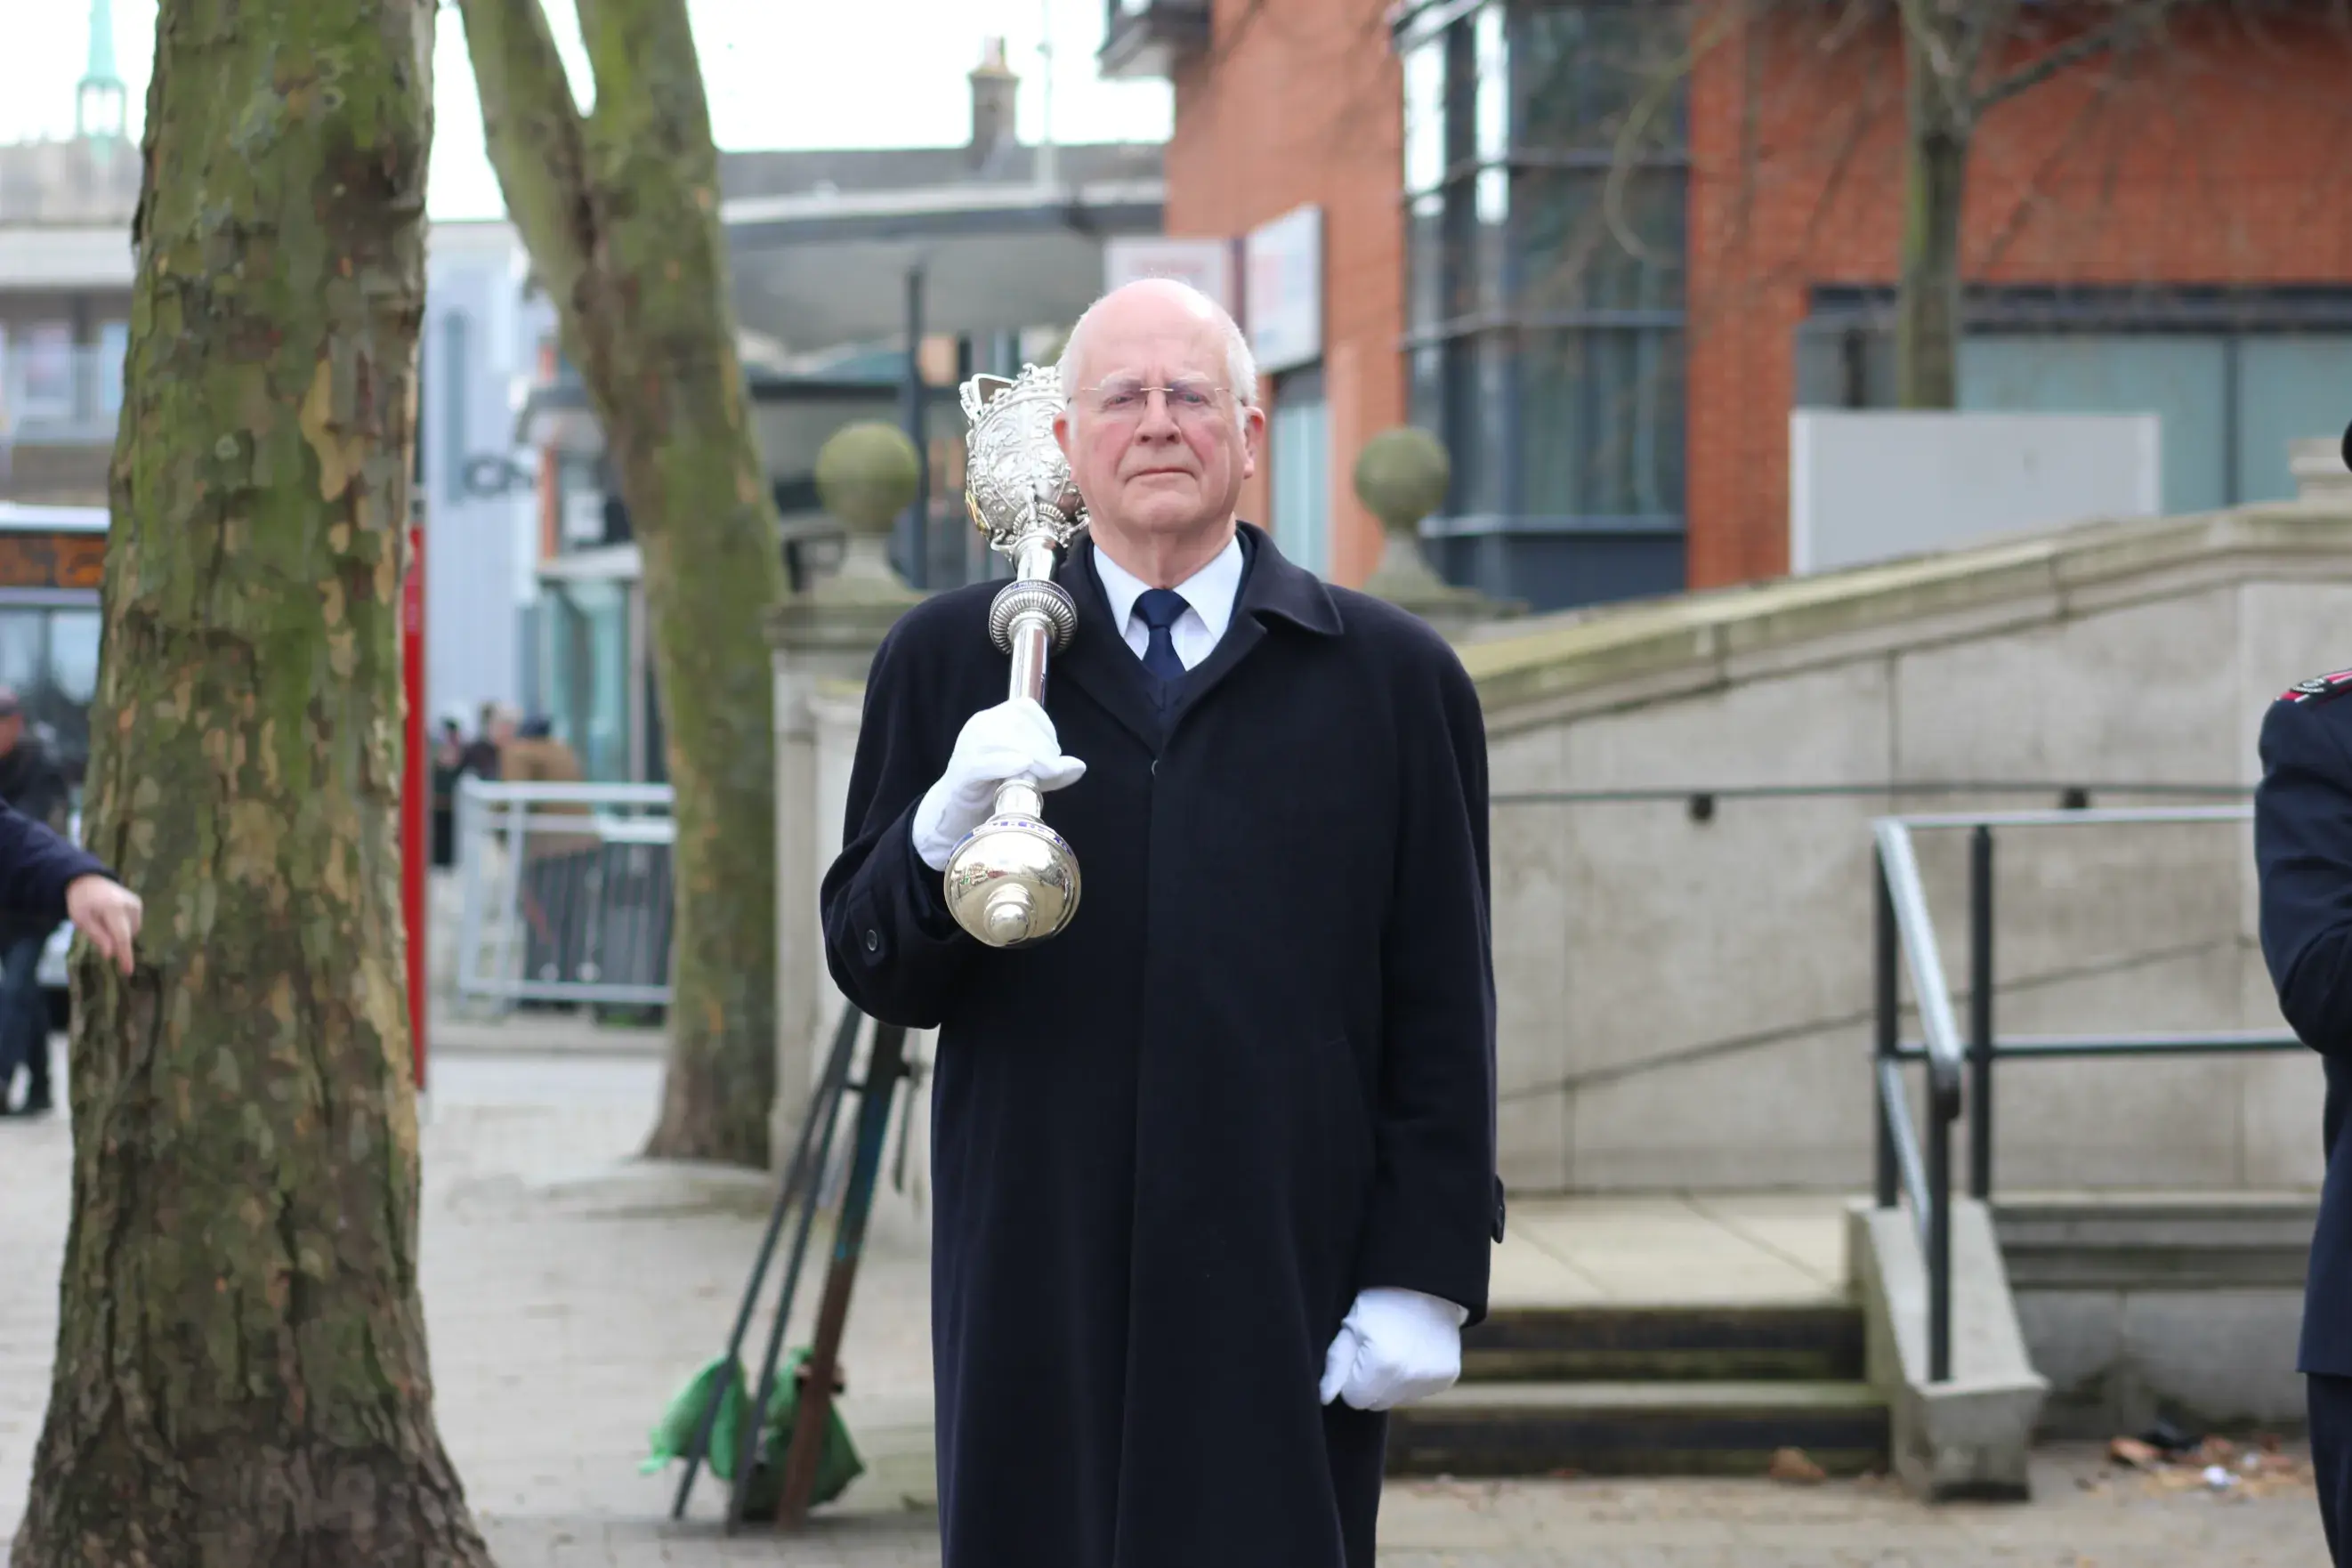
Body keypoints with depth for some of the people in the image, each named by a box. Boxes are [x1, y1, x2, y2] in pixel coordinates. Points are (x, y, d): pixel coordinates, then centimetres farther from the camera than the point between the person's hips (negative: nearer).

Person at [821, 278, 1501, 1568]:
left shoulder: (1390, 677, 7)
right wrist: (944, 832, -14)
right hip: (1038, 1286, 1)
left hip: (1285, 1288, -1)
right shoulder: (951, 662, 10)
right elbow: (870, 972, 6)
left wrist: (1427, 1276, -2)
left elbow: (1443, 1014, 5)